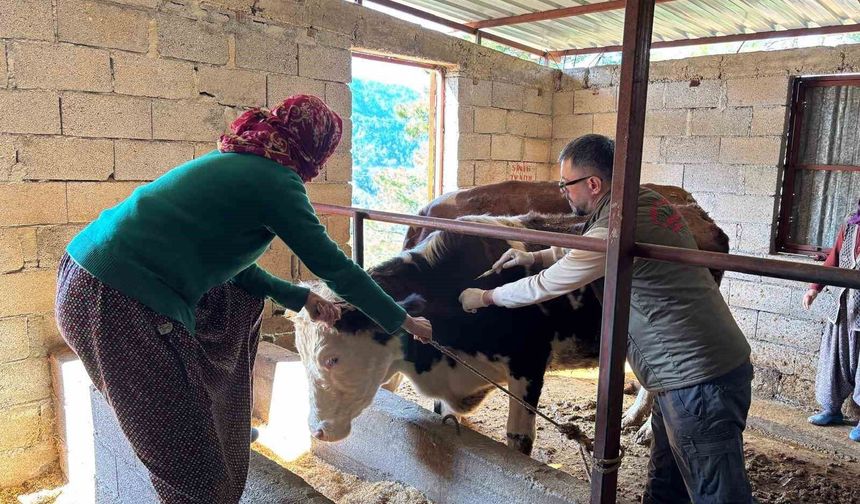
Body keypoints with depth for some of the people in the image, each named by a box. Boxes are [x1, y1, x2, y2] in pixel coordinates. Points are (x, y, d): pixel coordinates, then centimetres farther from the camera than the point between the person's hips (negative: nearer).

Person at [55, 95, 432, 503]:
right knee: (190, 455, 0)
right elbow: (334, 266, -6)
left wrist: (299, 297, 22)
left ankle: (224, 421, 36)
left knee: (242, 301, 24)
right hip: (118, 303, -10)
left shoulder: (235, 162, 16)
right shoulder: (275, 178, -10)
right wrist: (403, 321, 5)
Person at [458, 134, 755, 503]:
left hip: (698, 380, -9)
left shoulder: (615, 228, -21)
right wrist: (537, 256, 17)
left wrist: (484, 298, 5)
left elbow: (543, 288, -10)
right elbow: (589, 247, 26)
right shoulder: (645, 200, 6)